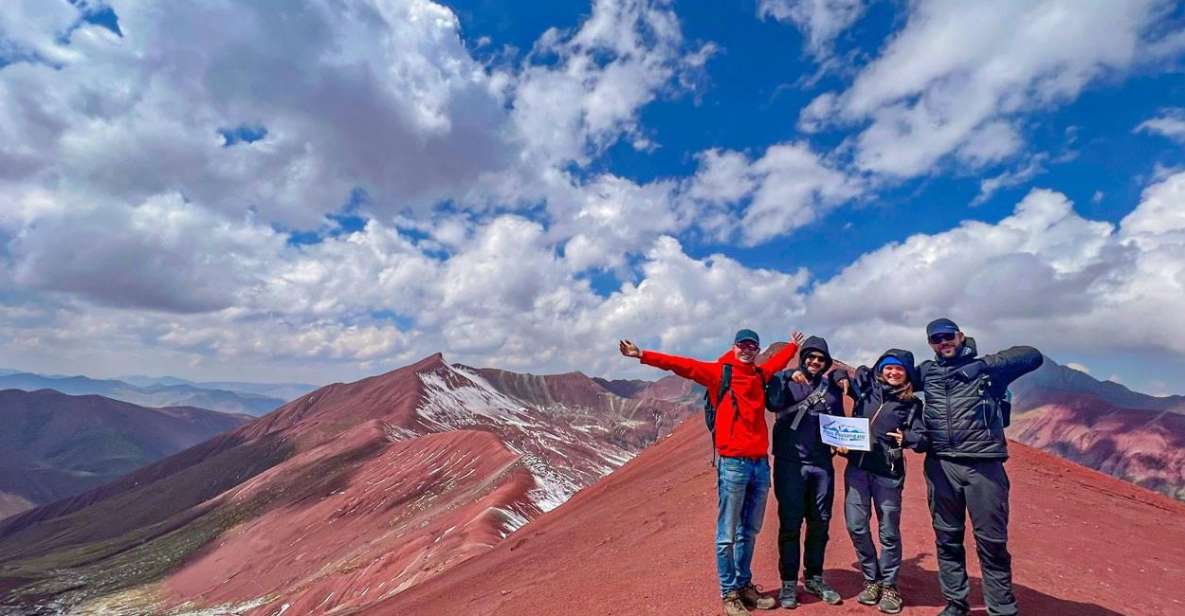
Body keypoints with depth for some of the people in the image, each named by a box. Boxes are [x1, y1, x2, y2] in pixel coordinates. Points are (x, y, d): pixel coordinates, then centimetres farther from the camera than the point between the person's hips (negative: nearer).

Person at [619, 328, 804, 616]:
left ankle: (744, 585, 32)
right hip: (733, 464, -6)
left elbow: (777, 362, 36)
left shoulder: (759, 374, 14)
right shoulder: (718, 372, -3)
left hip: (761, 463, 6)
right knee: (727, 534, 3)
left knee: (749, 531, 17)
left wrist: (793, 345, 50)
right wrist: (642, 355, -20)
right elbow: (681, 364, -11)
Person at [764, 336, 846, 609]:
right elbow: (772, 403, -16)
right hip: (790, 462, -4)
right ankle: (788, 582, 13)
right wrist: (789, 380, -27)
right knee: (790, 522, 0)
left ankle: (814, 577, 28)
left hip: (822, 463, 4)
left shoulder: (832, 386, 12)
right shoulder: (785, 378, 2)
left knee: (820, 522, 11)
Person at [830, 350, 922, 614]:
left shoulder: (912, 404, 3)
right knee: (856, 526, 3)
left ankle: (889, 586, 25)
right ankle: (871, 580, 24)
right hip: (857, 467, 2)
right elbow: (838, 373, 21)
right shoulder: (865, 386, 6)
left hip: (888, 473, -1)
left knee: (889, 532, 7)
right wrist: (843, 378, 0)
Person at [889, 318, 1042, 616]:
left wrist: (983, 365, -5)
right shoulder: (926, 371, 11)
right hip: (940, 465, 3)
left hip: (983, 465, -3)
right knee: (947, 538, 12)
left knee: (992, 541, 2)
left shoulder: (985, 366, 4)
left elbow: (1033, 356, 0)